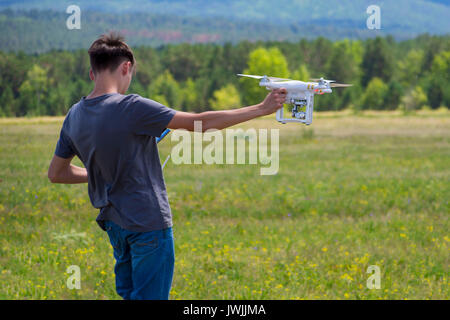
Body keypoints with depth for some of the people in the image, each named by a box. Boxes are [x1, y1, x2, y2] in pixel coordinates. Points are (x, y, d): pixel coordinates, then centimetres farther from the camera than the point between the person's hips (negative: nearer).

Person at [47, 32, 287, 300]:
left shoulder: (75, 116, 2)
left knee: (129, 293, 20)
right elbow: (201, 123, -18)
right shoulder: (131, 108, -20)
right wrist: (262, 109, -12)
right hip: (148, 224, -7)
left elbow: (57, 173, 14)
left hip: (114, 224, 7)